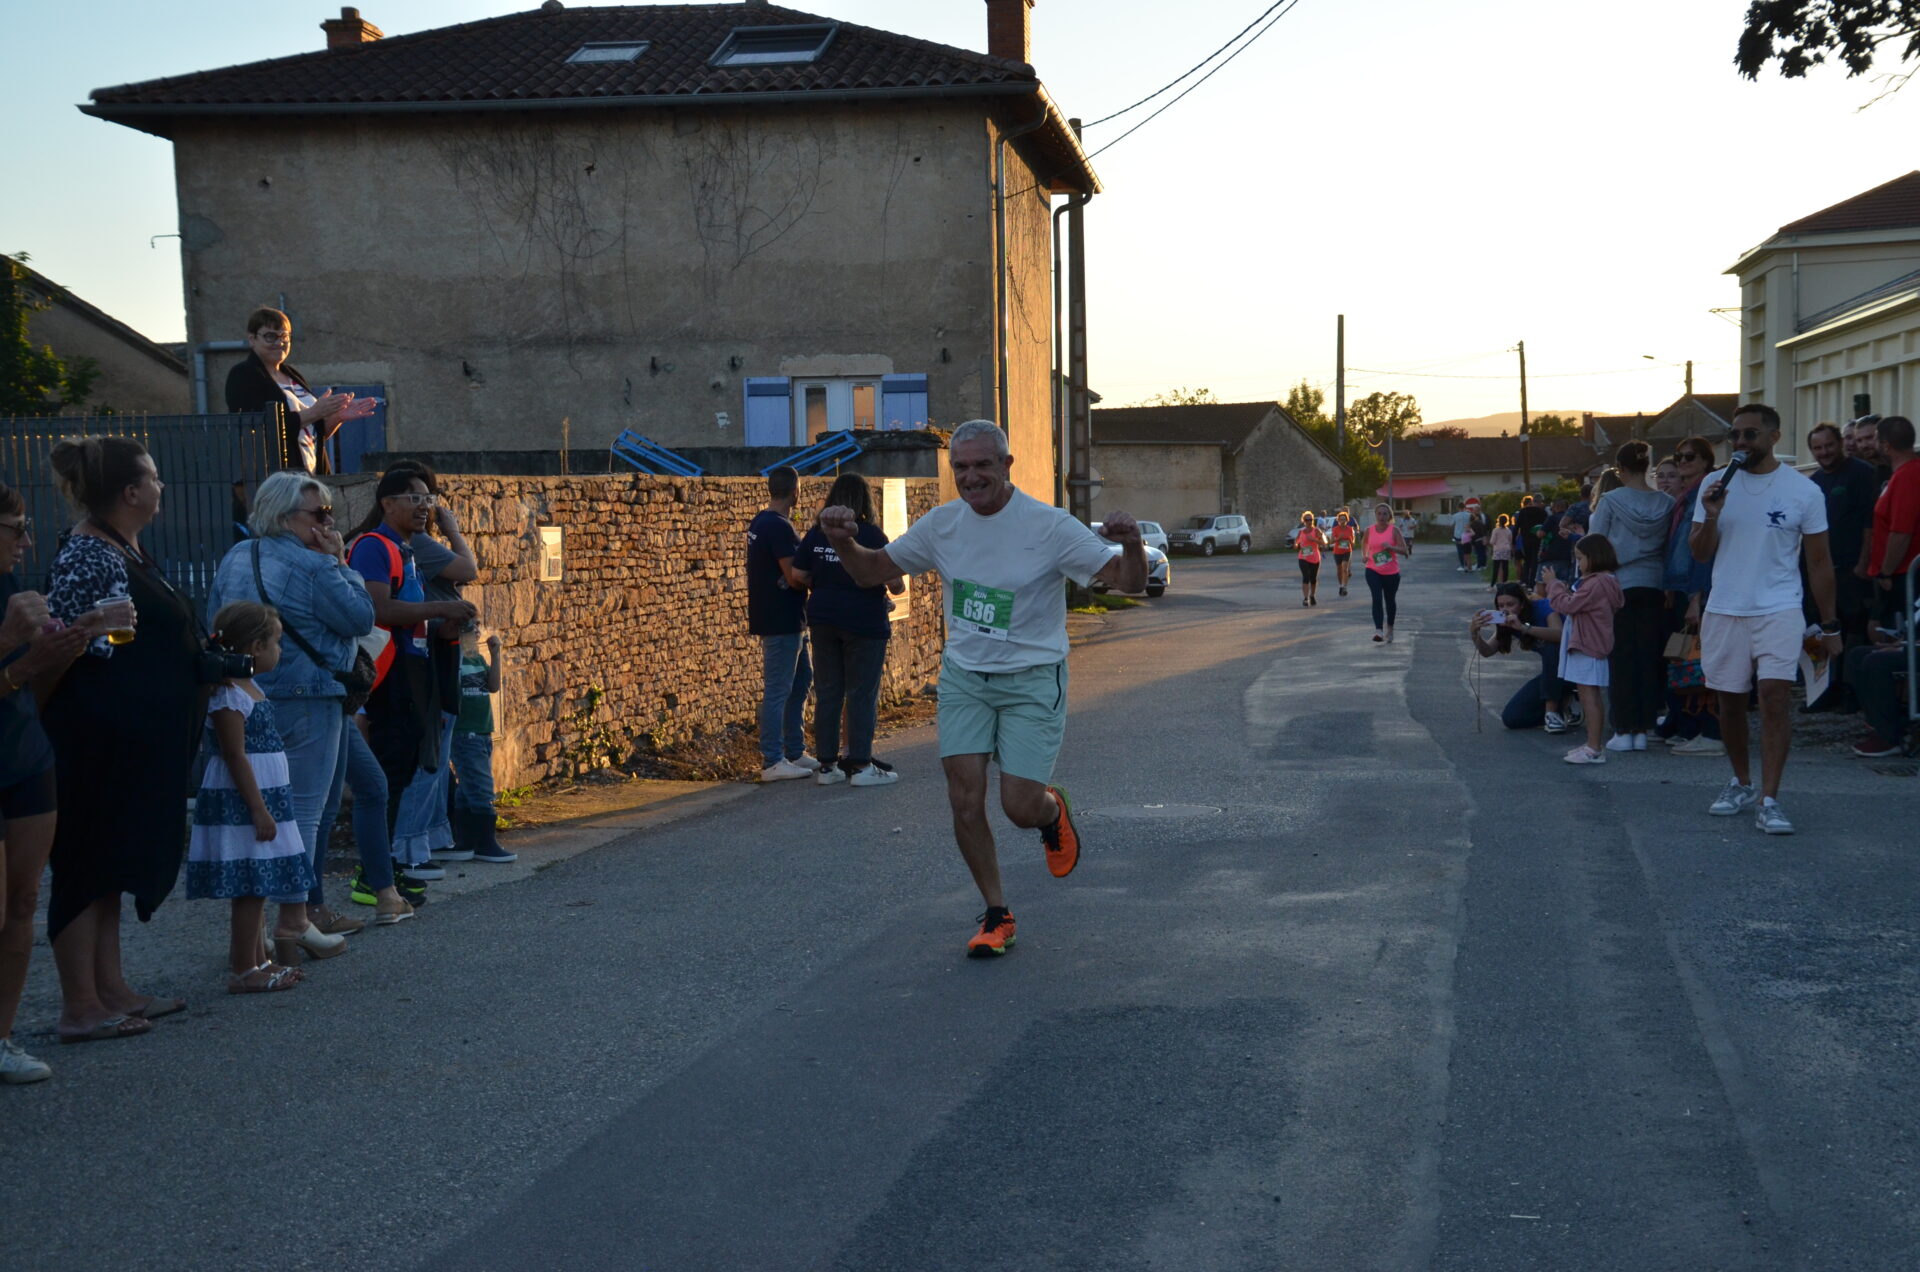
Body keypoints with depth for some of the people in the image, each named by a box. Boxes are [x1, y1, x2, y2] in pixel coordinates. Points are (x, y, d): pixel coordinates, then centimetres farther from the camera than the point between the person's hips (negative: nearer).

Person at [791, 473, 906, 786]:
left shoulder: (815, 534, 3)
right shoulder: (871, 535, -10)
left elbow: (798, 575, 2)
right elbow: (893, 582, -11)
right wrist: (898, 588, 11)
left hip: (823, 620, 5)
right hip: (864, 620, -5)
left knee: (827, 693, 9)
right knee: (862, 693, 1)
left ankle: (827, 764, 13)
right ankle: (860, 765, 3)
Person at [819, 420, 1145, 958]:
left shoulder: (1048, 526, -14)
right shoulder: (941, 524, -1)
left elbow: (1128, 581, -14)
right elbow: (871, 571, 10)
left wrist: (1132, 545, -36)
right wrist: (843, 542, -11)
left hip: (1032, 680, -4)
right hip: (963, 676, 4)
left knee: (1020, 807, -7)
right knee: (965, 799, -3)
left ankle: (1052, 812, 32)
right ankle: (996, 916, 15)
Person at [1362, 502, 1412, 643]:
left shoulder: (1394, 530, -6)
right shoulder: (1369, 530, 2)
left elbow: (1405, 550, -11)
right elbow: (1365, 547, 20)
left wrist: (1390, 547, -27)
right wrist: (1365, 556, 0)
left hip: (1391, 572, 0)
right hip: (1373, 571, 1)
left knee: (1390, 600, 13)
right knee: (1377, 599, -17)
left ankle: (1390, 629, 35)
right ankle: (1378, 631, -23)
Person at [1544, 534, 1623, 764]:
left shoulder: (1596, 583, -19)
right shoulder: (1602, 581, 15)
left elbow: (1567, 605, -18)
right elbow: (1575, 603, 18)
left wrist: (1553, 584, -6)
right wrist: (1557, 586, 11)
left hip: (1587, 648, -11)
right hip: (1589, 645, 11)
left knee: (1588, 695, -10)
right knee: (1592, 696, 14)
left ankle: (1594, 749, -10)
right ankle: (1592, 745, 21)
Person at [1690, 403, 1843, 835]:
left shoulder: (1803, 491, -1)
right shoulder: (1716, 484, 4)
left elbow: (1819, 562, 3)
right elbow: (1700, 554, 4)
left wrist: (1829, 626, 4)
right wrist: (1711, 517, -15)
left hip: (1780, 610, -3)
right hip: (1724, 611, 3)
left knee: (1774, 698, -13)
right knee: (1730, 700, 9)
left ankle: (1769, 800, -12)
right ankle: (1741, 783, 27)